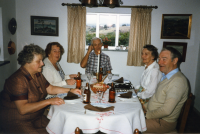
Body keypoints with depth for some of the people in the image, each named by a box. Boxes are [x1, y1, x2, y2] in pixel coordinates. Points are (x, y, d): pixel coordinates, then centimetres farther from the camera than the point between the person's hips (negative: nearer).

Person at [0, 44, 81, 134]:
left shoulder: (37, 75, 6)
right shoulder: (18, 80, -23)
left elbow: (50, 89, 15)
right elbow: (23, 109, -28)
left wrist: (70, 90, 5)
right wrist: (49, 101, -27)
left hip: (36, 118, 8)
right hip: (16, 122, -8)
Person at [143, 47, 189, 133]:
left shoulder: (178, 81, -26)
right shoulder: (166, 76, 6)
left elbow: (166, 110, -28)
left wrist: (147, 115, -16)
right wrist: (145, 106, 5)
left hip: (163, 122, -9)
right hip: (154, 114, 9)